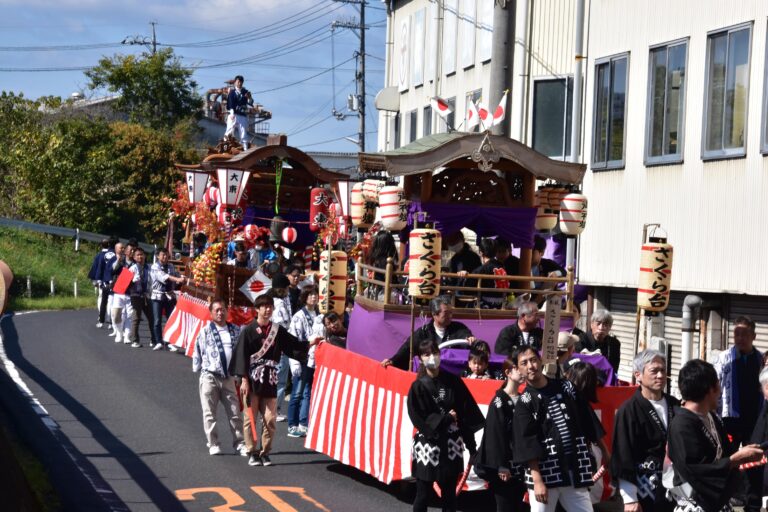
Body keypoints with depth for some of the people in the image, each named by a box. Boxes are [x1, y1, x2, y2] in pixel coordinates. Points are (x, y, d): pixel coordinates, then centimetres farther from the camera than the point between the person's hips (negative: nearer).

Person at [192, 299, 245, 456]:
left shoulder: (235, 331, 7)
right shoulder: (205, 331, -2)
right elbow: (198, 352, 4)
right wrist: (197, 369, 4)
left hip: (229, 377, 2)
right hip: (209, 377, -2)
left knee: (235, 412, 3)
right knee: (209, 413, 3)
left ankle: (239, 443, 10)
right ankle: (213, 444, 11)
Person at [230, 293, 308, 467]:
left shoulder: (278, 330, 8)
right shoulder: (248, 331, -3)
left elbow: (294, 346, 10)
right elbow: (241, 356, -5)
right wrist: (244, 380, -10)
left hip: (270, 380, 3)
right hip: (252, 379, -3)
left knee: (270, 418, 1)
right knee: (251, 418, 0)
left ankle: (265, 453, 11)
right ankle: (252, 453, 9)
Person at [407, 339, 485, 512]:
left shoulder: (453, 381, 1)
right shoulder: (418, 386, -5)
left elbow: (467, 414, 0)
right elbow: (419, 419, -10)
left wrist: (471, 444, -4)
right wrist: (446, 418, -10)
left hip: (451, 444, 2)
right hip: (428, 445, -2)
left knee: (449, 494, 9)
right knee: (423, 494, 3)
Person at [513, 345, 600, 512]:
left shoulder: (566, 387, 8)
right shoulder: (524, 402, -2)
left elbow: (588, 424, 14)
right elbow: (527, 445, -9)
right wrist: (537, 480, -16)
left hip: (575, 472, 4)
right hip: (543, 474, -3)